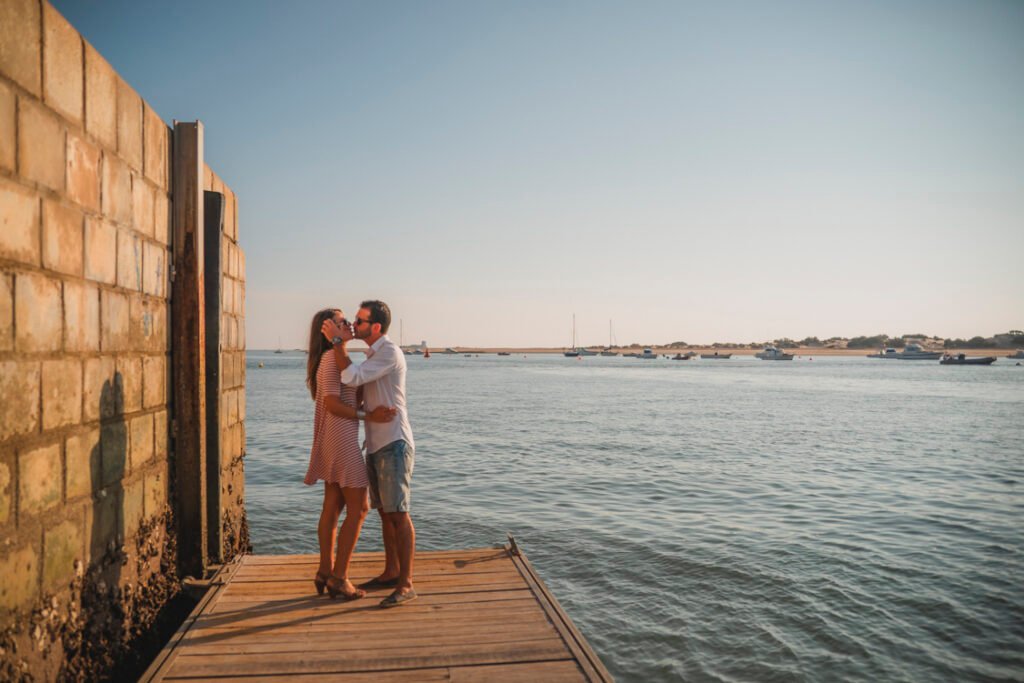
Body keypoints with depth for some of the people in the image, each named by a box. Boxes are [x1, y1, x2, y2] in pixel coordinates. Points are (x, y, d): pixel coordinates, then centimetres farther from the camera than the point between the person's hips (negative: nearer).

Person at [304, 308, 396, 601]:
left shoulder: (330, 358, 16)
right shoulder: (333, 358, -16)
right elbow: (332, 404, -21)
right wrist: (369, 416, -20)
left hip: (333, 441, 10)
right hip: (342, 439, -10)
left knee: (332, 506, 13)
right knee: (358, 508, -3)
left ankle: (325, 572, 21)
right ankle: (339, 578, 3)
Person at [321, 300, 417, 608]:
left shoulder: (390, 353, -15)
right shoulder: (373, 354, 16)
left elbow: (352, 377, -23)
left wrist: (338, 342, -15)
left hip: (394, 444, -10)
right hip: (376, 445, 10)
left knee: (398, 514, -8)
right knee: (385, 512, 15)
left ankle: (406, 584, -3)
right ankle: (391, 572, 26)